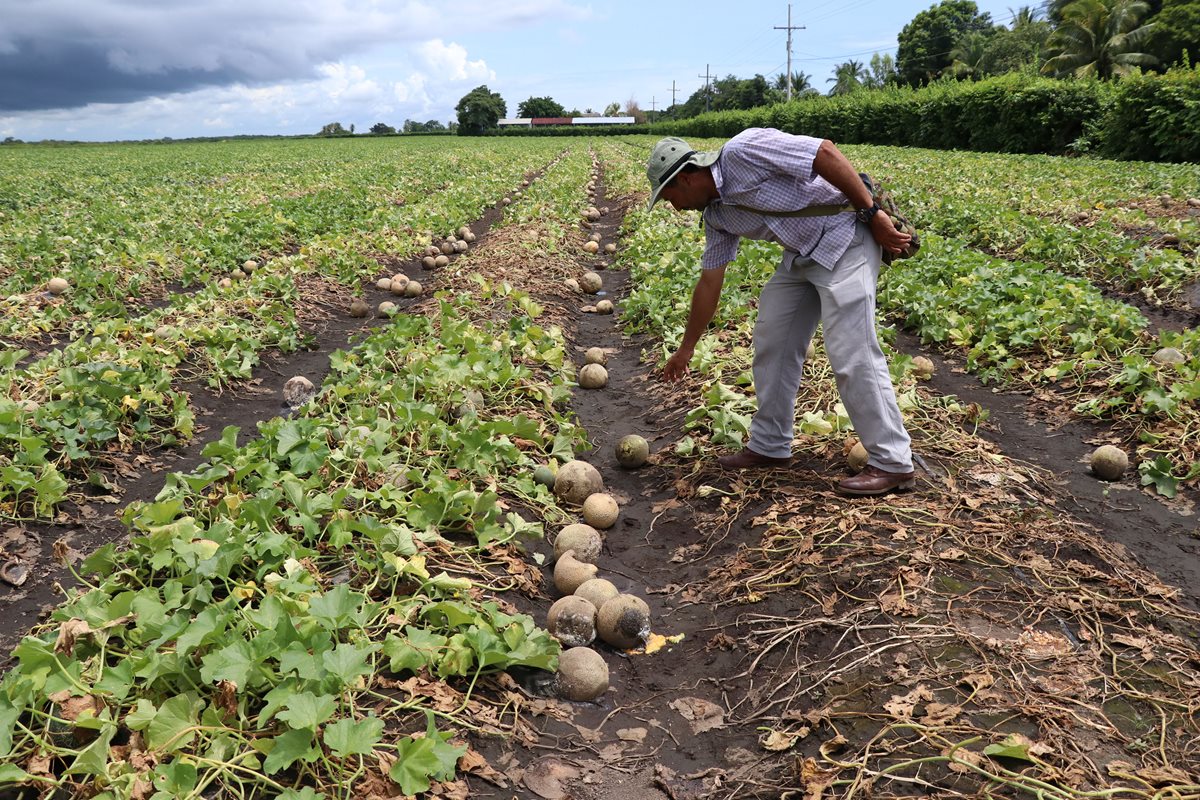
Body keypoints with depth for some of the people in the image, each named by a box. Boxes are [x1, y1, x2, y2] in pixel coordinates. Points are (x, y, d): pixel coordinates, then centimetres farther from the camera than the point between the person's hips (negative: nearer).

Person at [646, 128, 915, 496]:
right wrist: (686, 348, 20)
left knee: (851, 353, -13)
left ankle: (892, 463, -3)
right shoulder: (717, 214, 8)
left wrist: (872, 212, -19)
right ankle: (769, 445, 20)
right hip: (802, 253, 9)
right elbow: (709, 282, 15)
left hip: (845, 238, -9)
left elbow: (825, 151, -21)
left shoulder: (742, 151, -18)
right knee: (772, 342, 9)